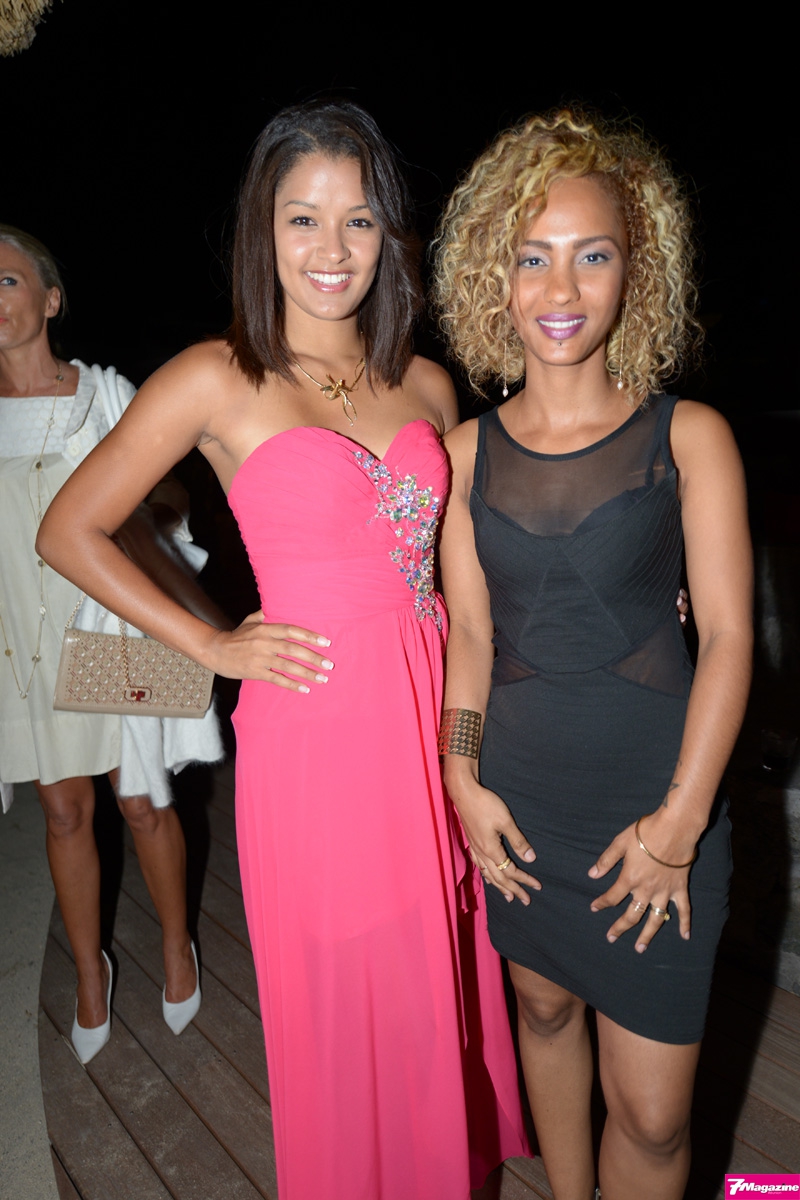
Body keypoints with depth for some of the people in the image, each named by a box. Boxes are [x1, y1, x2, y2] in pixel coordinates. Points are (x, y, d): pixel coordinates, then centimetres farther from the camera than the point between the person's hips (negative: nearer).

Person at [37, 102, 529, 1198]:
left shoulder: (426, 385, 6)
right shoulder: (217, 380, -6)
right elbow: (69, 532, -1)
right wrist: (213, 647, -4)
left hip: (432, 726, 5)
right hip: (315, 736, -4)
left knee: (442, 993, 22)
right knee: (343, 1013, 15)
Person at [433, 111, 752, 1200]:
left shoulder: (688, 436, -5)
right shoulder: (467, 449, 1)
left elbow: (728, 634, -8)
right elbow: (470, 633, 5)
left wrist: (679, 821, -12)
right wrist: (464, 779, -4)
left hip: (656, 802, -2)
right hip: (519, 797, 3)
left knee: (652, 1109, 4)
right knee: (545, 1006, 23)